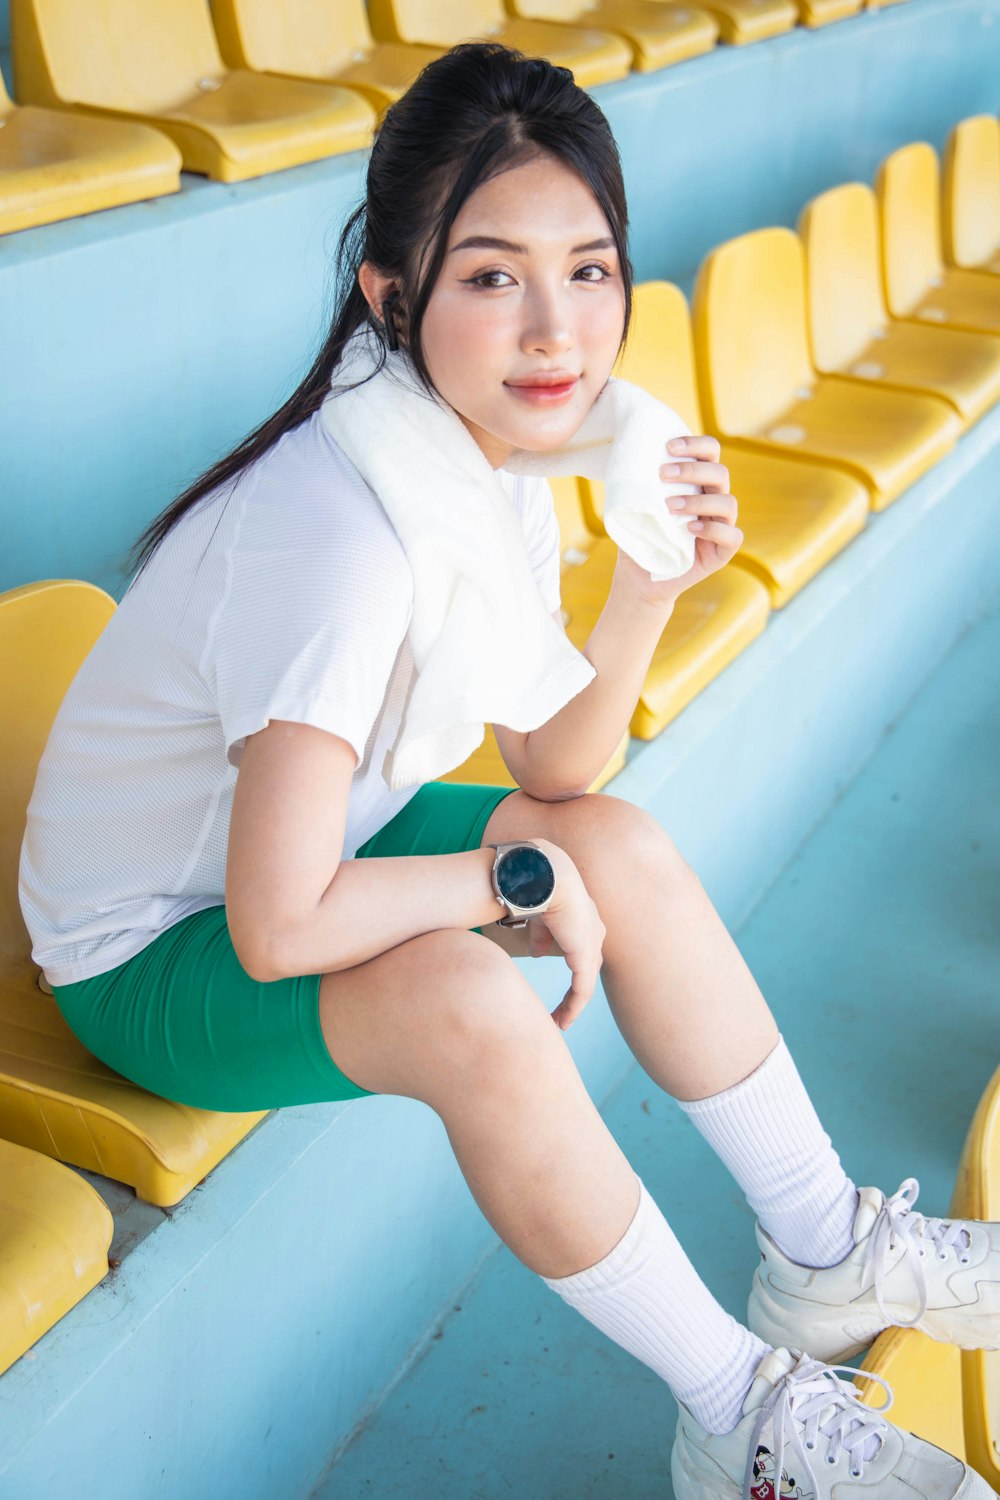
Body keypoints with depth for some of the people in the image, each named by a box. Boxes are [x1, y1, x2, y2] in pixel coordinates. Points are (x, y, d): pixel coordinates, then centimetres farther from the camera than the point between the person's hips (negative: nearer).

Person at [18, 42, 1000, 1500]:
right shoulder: (339, 541, -34)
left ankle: (824, 1255, 11)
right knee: (471, 1007, -32)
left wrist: (648, 591, -20)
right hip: (155, 947, -8)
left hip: (311, 844, 8)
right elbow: (279, 927, -35)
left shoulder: (504, 443, -7)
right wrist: (513, 875, -20)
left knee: (629, 851, -6)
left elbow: (550, 768, -4)